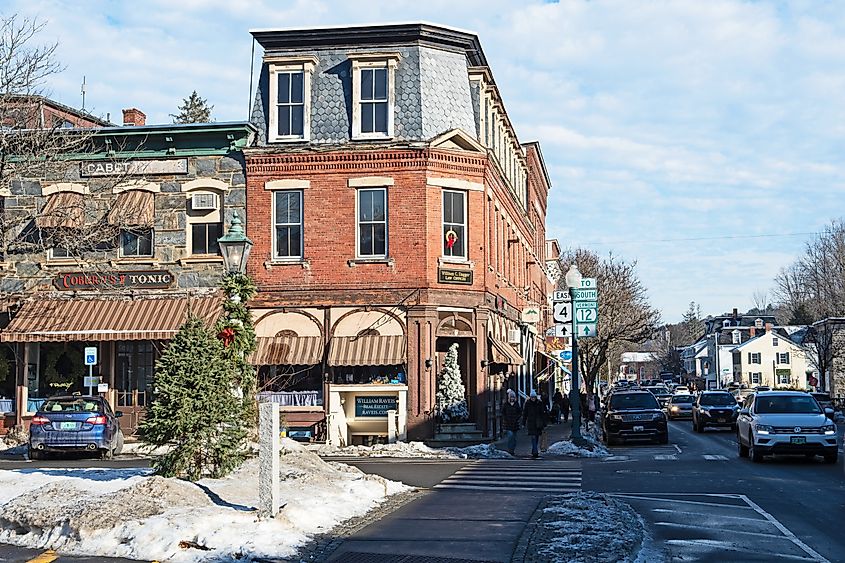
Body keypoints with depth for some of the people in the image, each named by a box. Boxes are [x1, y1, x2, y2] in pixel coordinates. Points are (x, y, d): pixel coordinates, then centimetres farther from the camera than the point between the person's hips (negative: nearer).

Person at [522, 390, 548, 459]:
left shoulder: (540, 403, 2)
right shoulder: (527, 403, 1)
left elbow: (543, 413, 3)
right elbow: (524, 414, 6)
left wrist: (544, 424, 0)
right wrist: (523, 423, 5)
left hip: (538, 423, 2)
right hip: (531, 423, -2)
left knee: (537, 438, 9)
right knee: (533, 437, -11)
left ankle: (534, 451, 23)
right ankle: (535, 452, -17)